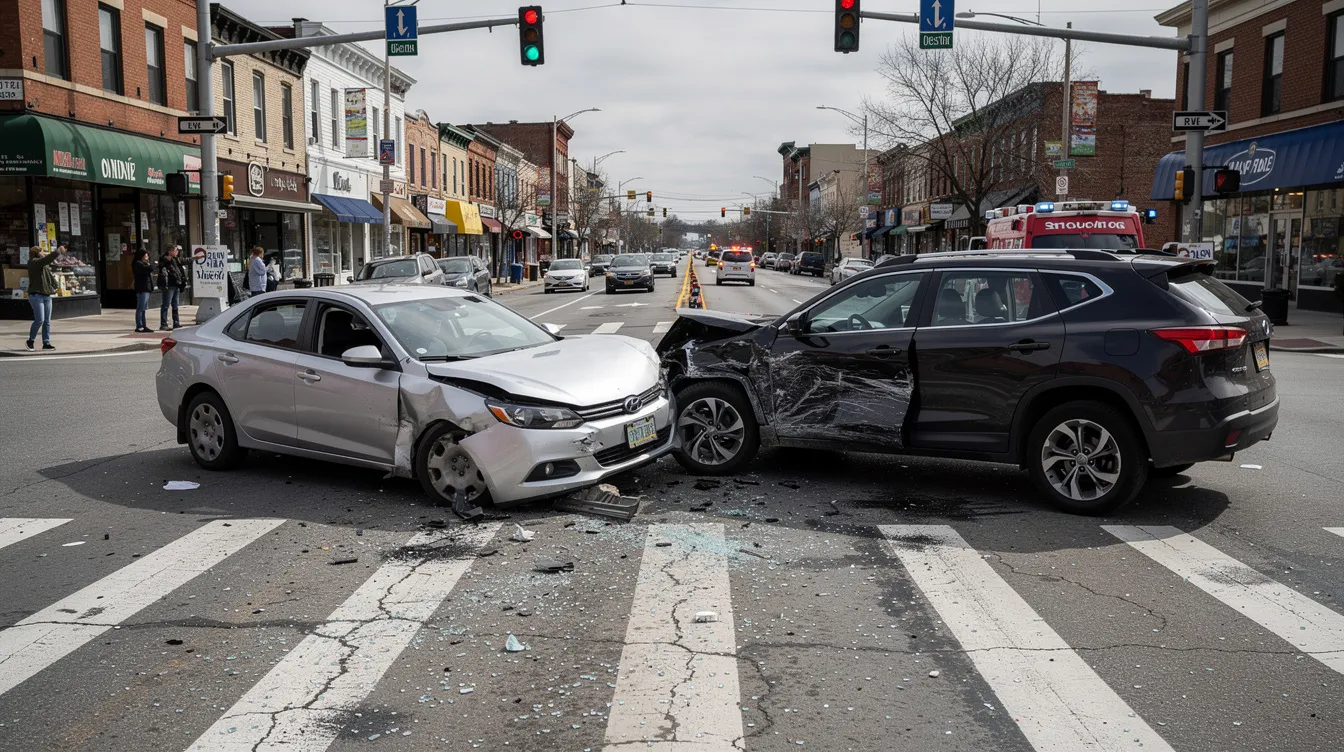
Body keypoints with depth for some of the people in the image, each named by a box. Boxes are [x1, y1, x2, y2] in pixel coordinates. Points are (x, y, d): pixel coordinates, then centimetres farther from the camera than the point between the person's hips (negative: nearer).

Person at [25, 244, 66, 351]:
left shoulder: (45, 265, 16)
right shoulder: (34, 263, -9)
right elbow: (47, 259, -23)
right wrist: (58, 251, -20)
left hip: (47, 295, 8)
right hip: (36, 295, -8)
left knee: (47, 321, 5)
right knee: (40, 320, -11)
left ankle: (46, 343, 8)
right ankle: (30, 340, 5)